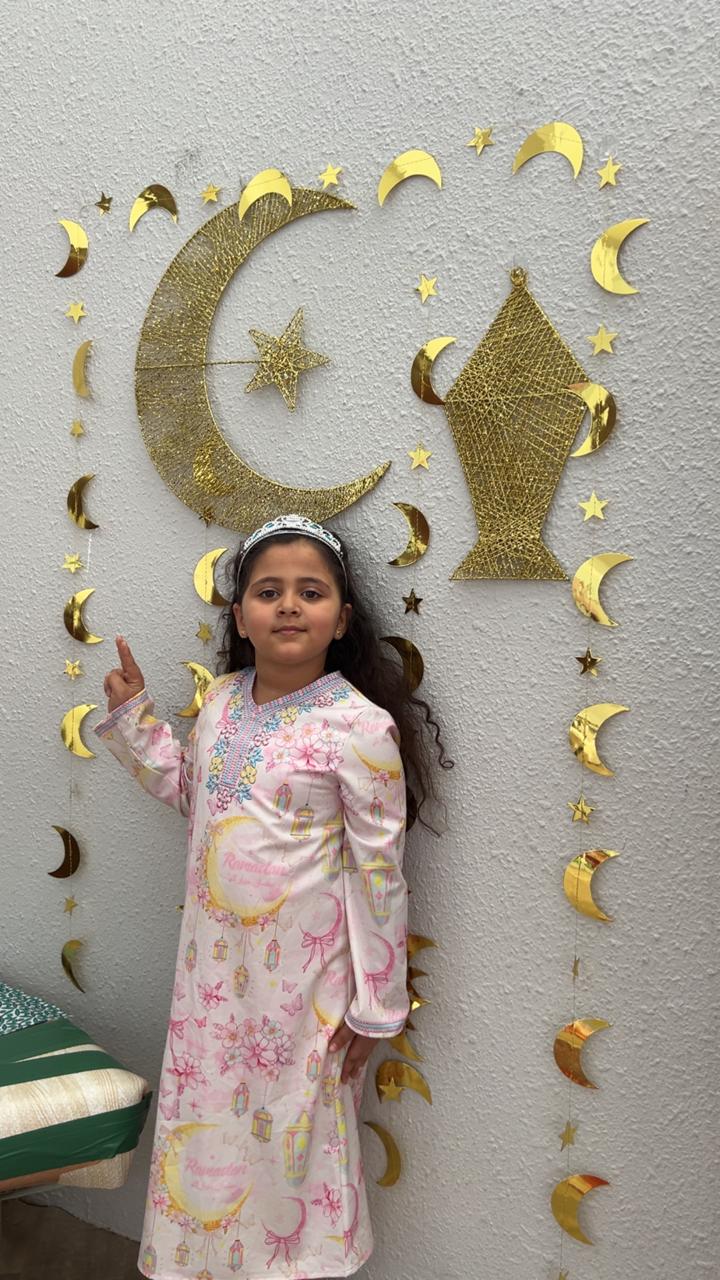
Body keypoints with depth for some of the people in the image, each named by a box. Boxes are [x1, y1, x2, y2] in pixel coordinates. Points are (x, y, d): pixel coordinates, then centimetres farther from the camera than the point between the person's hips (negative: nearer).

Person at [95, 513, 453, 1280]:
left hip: (301, 973, -6)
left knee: (291, 1128, 10)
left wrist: (377, 1004, -9)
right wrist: (131, 715, 9)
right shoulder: (221, 699, 1)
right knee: (206, 1113, 19)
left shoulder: (360, 726, -17)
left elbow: (379, 871, -13)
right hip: (215, 958, 6)